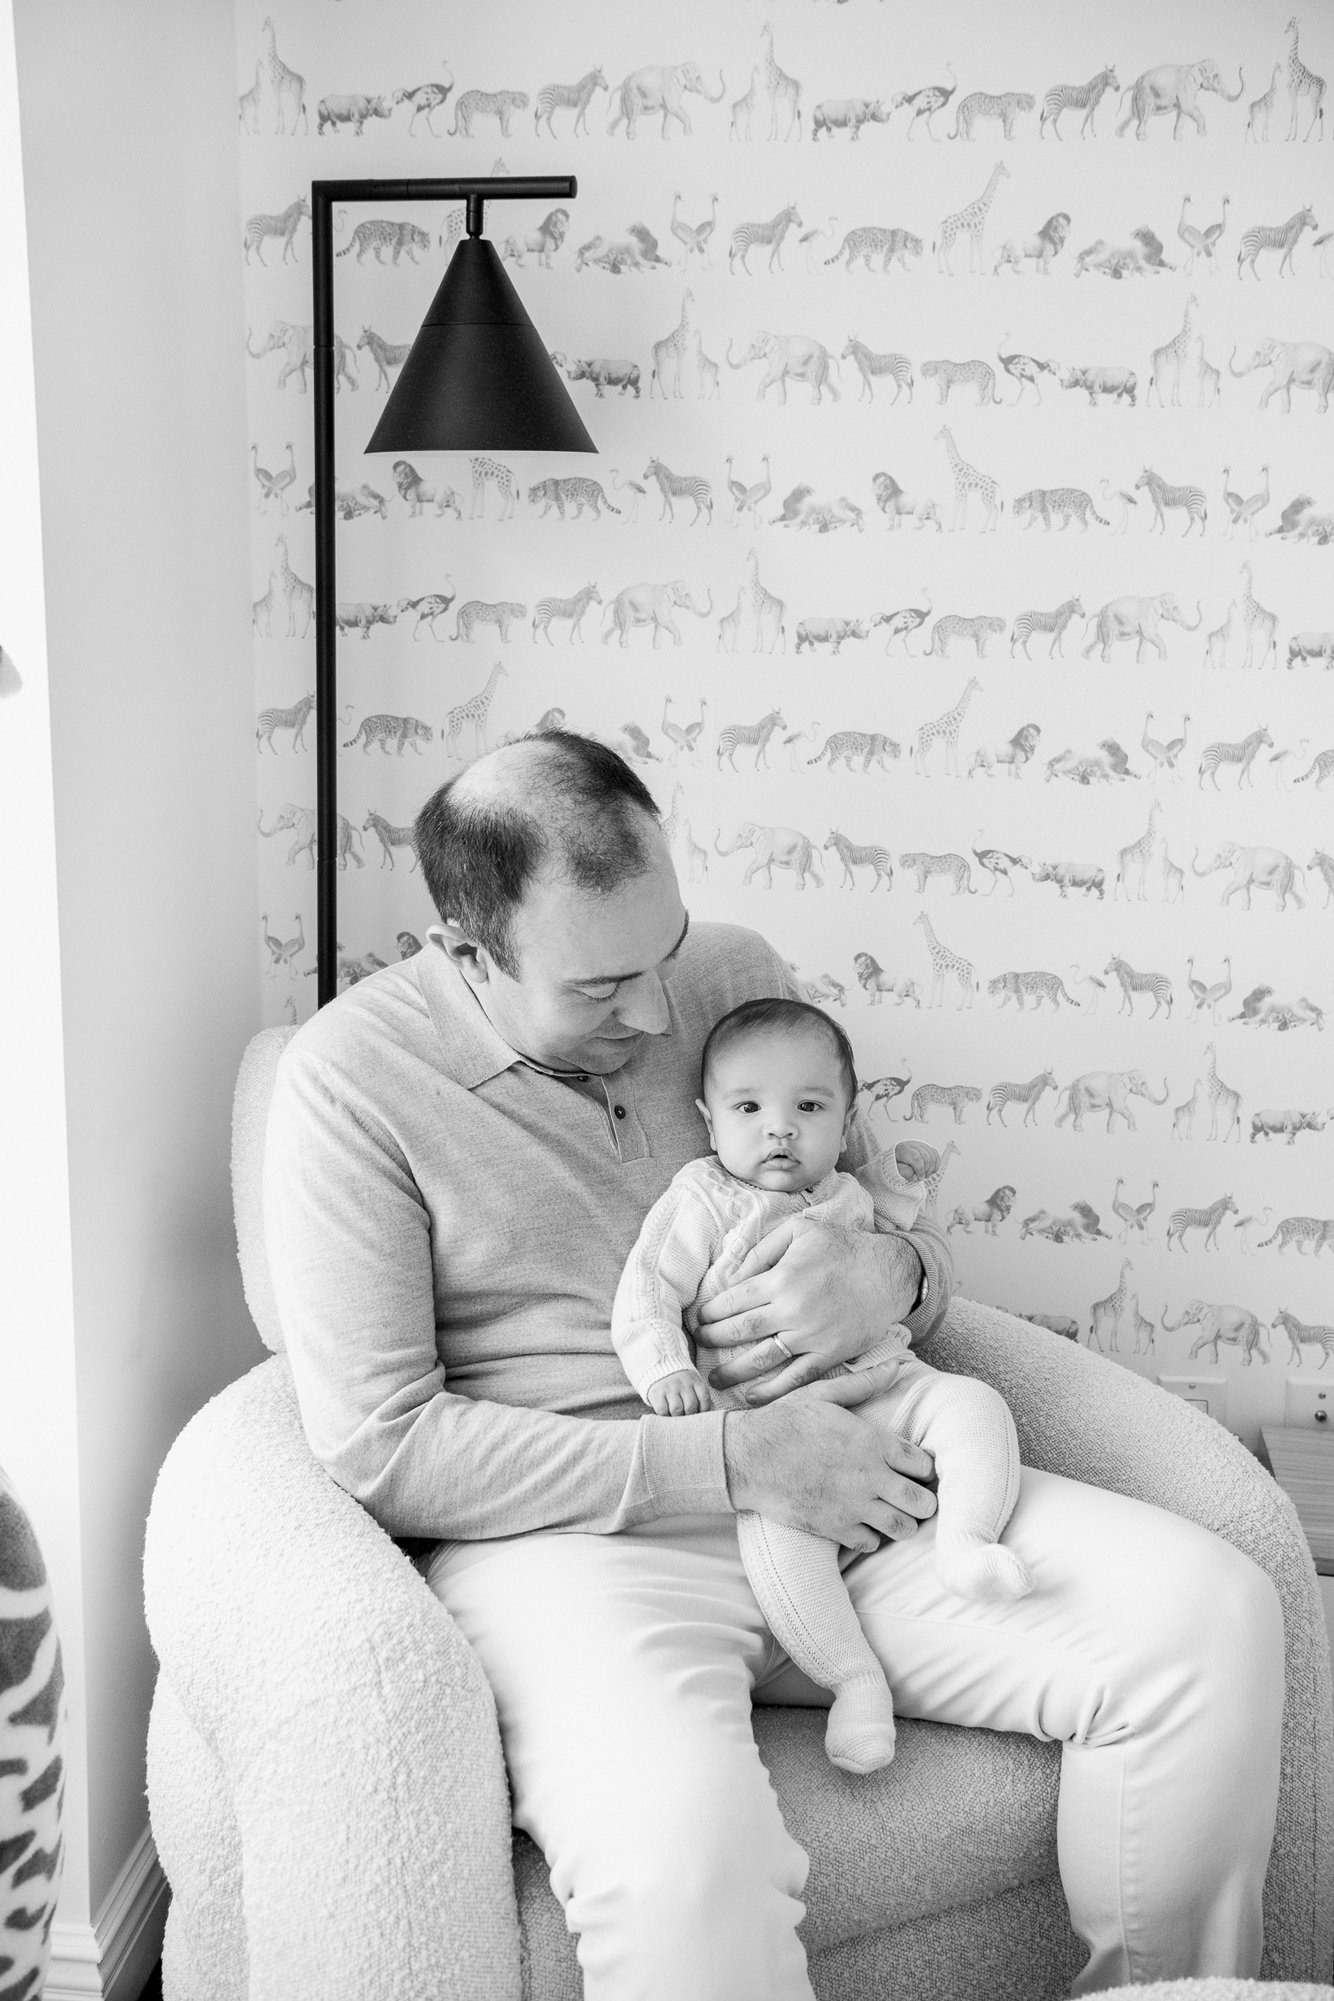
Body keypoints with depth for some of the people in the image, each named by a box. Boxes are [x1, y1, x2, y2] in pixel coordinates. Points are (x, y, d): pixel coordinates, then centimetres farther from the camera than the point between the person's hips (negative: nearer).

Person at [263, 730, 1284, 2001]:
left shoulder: (736, 976, 9)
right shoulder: (350, 1078, -7)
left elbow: (907, 1240, 19)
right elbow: (378, 1446, -12)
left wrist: (887, 1273, -9)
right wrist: (724, 1464, -16)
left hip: (839, 1482, 5)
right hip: (570, 1540, -4)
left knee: (1208, 1609, -15)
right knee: (676, 1843, -38)